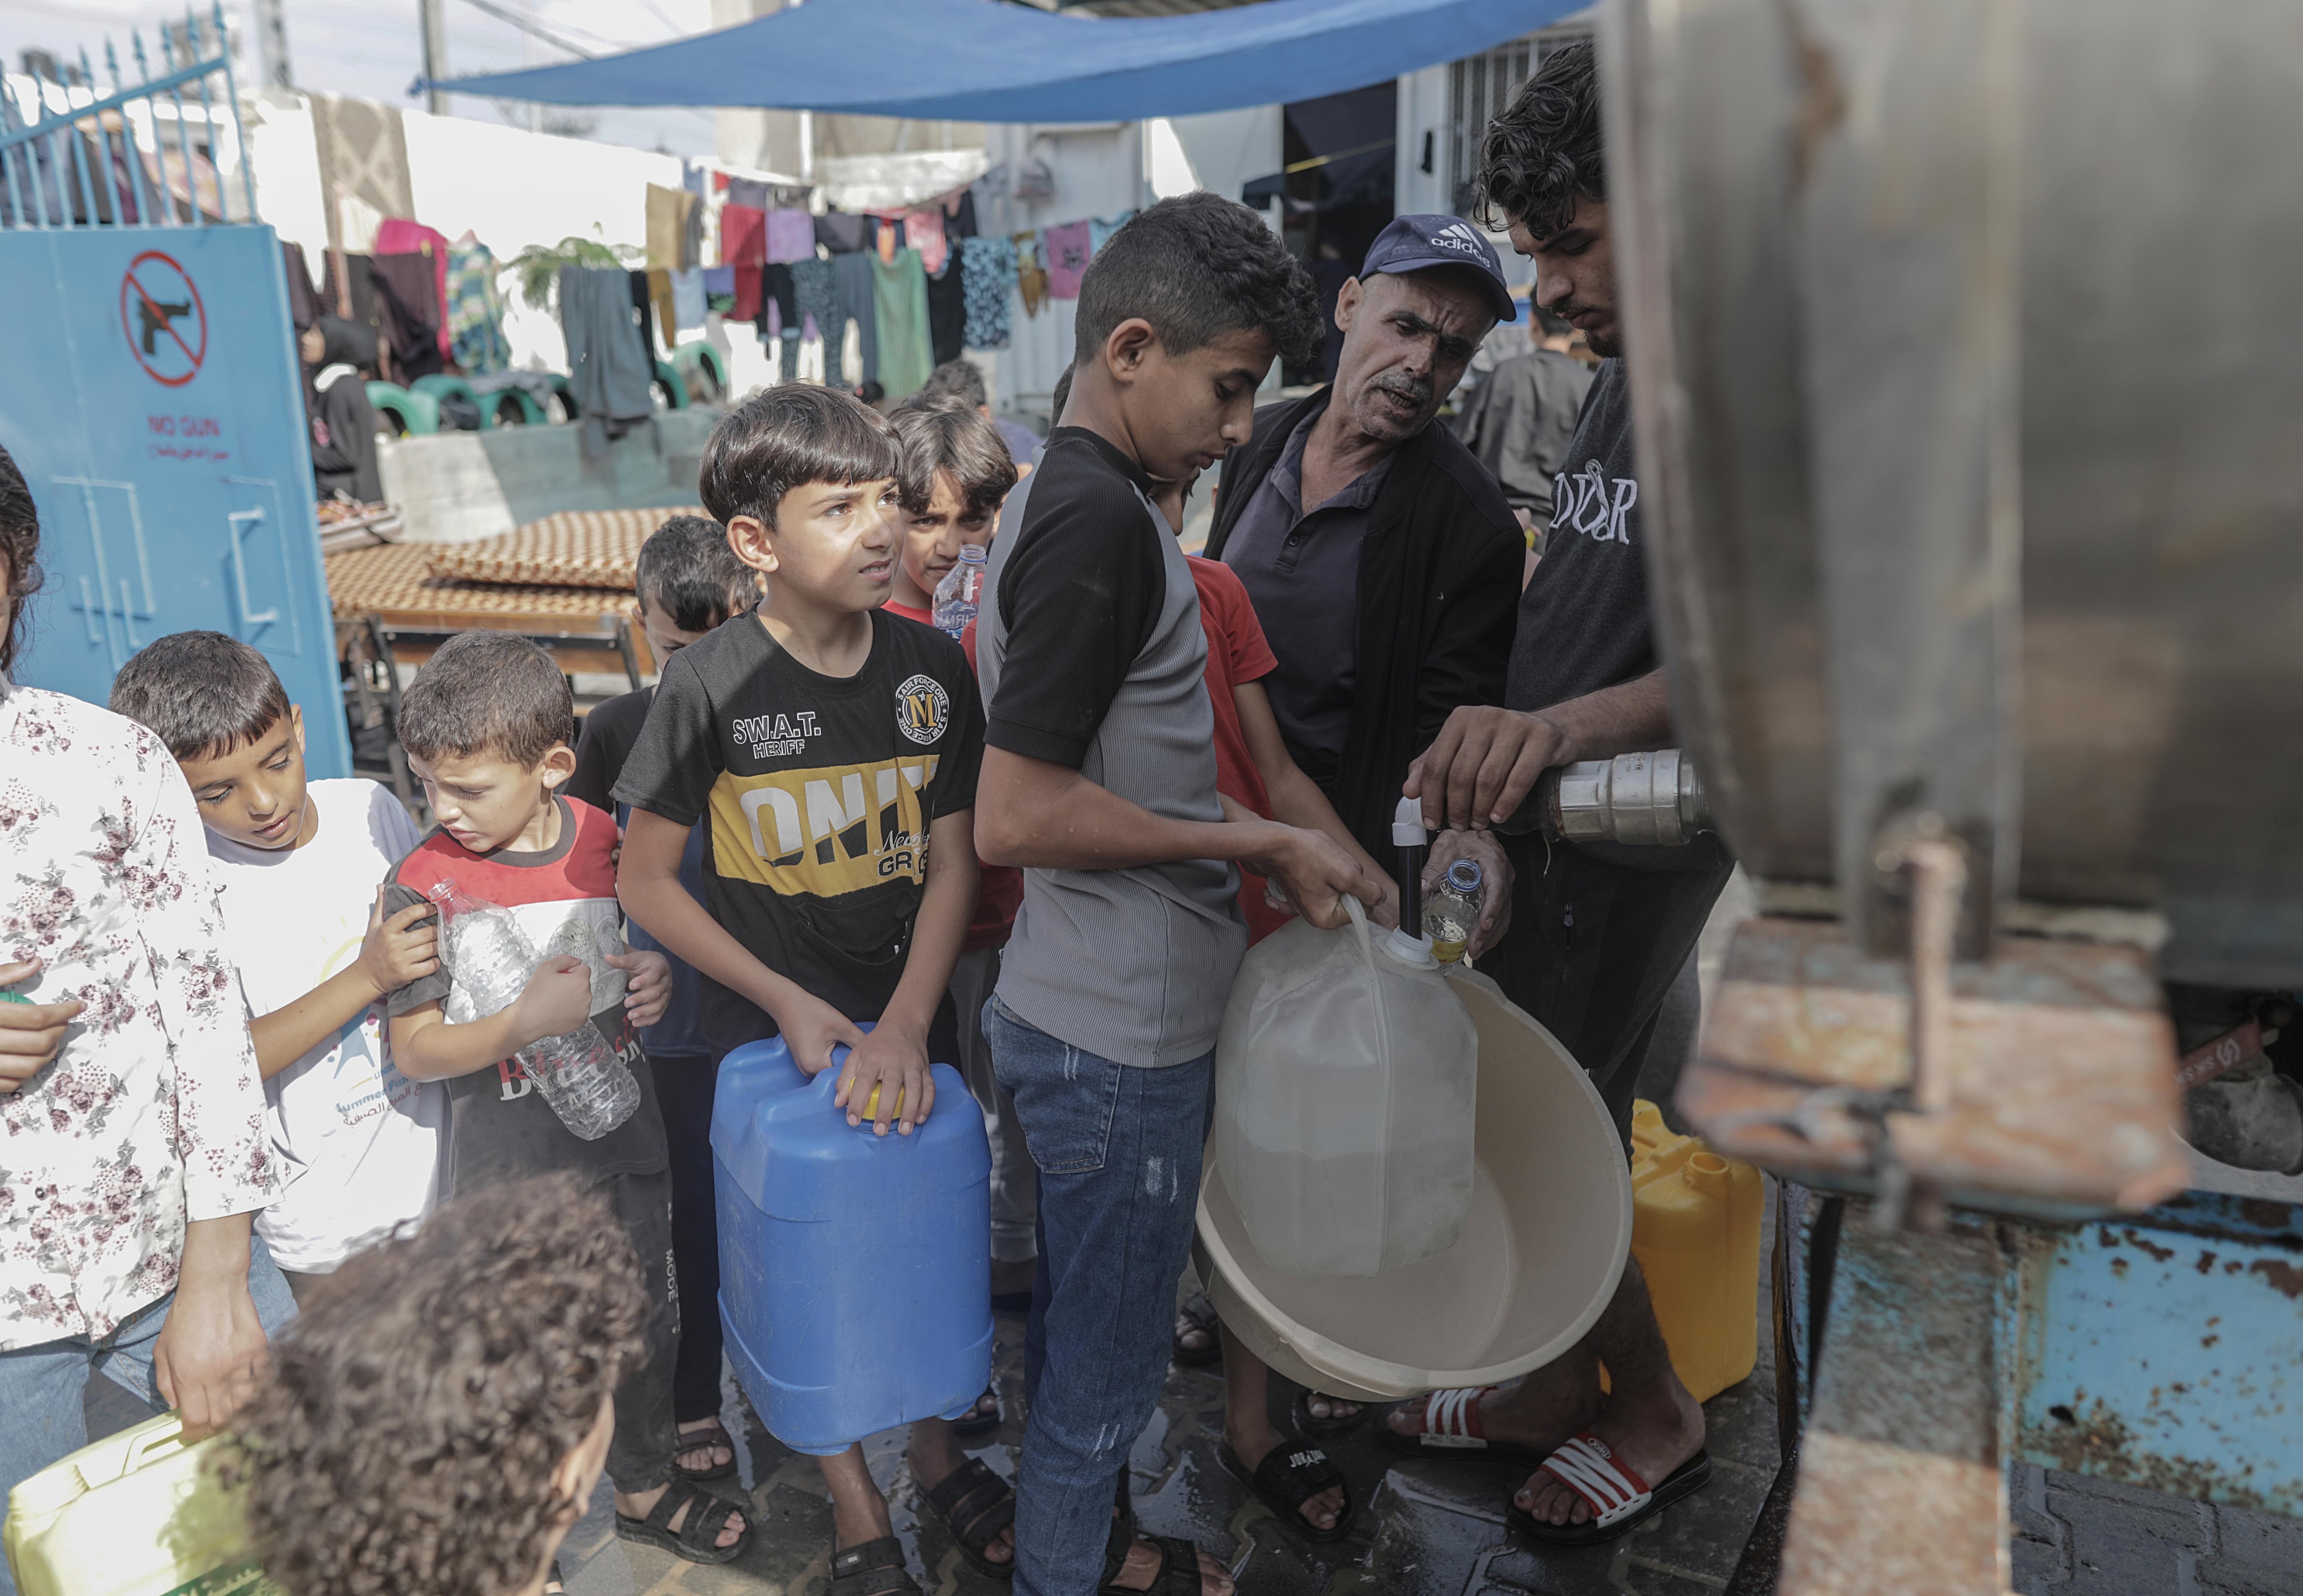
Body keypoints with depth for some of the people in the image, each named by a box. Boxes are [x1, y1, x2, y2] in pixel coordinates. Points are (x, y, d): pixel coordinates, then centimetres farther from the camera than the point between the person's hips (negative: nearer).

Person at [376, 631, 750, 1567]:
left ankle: (646, 1487, 43)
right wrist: (524, 1023, -28)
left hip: (623, 1146, 4)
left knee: (644, 1327, 19)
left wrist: (659, 984, -11)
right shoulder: (425, 884, -14)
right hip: (505, 1173, -3)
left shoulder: (608, 844, -5)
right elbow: (413, 1049, -12)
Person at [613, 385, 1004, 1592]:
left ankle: (936, 1449, 41)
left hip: (908, 1012, 3)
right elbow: (644, 879, -9)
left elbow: (951, 863, -4)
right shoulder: (709, 687, -16)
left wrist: (907, 1025, -15)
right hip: (770, 1025, -2)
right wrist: (791, 1004, -12)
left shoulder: (933, 668, -7)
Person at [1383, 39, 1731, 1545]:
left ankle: (1654, 1414, 27)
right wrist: (1492, 749, 19)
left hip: (1635, 842, -9)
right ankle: (1554, 1384, 38)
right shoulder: (1628, 374, 11)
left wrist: (1568, 722, -48)